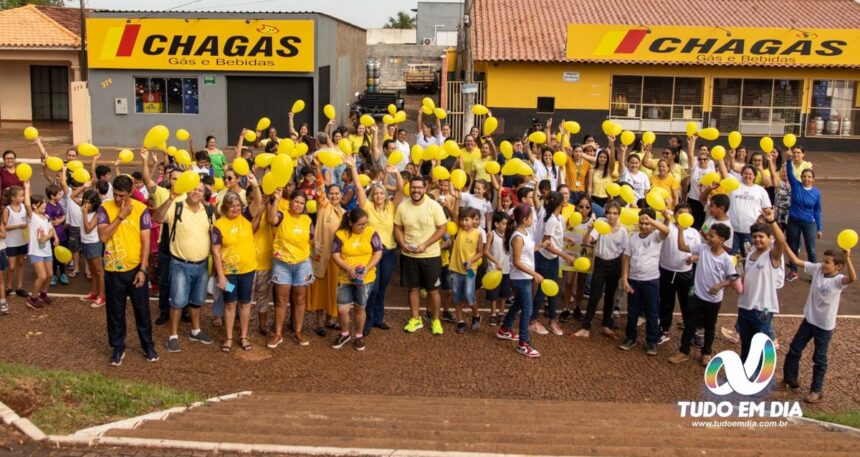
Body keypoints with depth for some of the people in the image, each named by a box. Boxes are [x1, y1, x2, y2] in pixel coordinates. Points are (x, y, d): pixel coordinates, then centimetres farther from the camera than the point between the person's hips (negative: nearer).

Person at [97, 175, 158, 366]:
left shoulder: (141, 209, -7)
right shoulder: (105, 208, -6)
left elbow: (146, 241, -6)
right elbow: (103, 237, -17)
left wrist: (142, 269, -10)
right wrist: (121, 215, -21)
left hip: (136, 268, 0)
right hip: (113, 270, 1)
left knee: (142, 309, 11)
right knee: (115, 311, 11)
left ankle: (148, 344, 28)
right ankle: (118, 347, 26)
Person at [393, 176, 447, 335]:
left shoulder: (434, 206, -12)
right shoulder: (402, 207, -3)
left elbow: (441, 229, -10)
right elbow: (398, 228, 5)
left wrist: (425, 245, -19)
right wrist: (403, 244, -13)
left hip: (430, 255, -2)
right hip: (408, 255, 3)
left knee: (433, 289, 6)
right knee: (413, 288, 13)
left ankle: (436, 320, 22)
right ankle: (415, 319, 27)